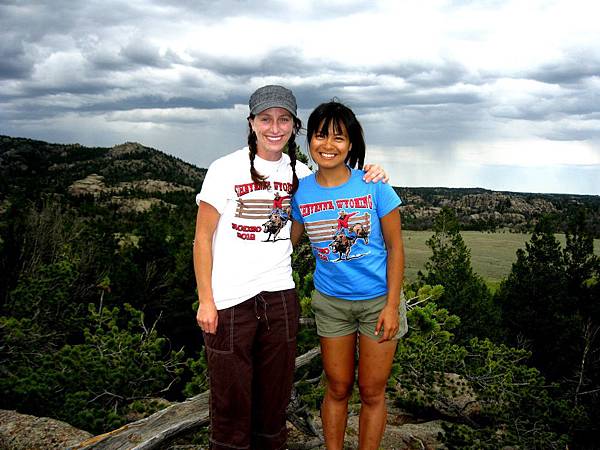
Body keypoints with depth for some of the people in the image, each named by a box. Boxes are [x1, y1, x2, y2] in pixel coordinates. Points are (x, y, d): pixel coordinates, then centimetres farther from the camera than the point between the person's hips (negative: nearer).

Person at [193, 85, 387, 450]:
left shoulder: (299, 173, 5)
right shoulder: (226, 169, -6)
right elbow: (203, 237, -5)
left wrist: (367, 179, -2)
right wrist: (206, 300, -9)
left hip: (280, 296, 4)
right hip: (229, 299, -3)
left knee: (275, 393, 14)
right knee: (231, 396, 6)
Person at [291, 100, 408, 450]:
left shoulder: (373, 186, -13)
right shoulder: (301, 192, -6)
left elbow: (395, 248, -9)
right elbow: (287, 240, 7)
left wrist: (391, 306, -12)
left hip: (378, 300, -2)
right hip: (331, 301, 2)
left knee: (372, 392, 10)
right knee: (338, 389, 14)